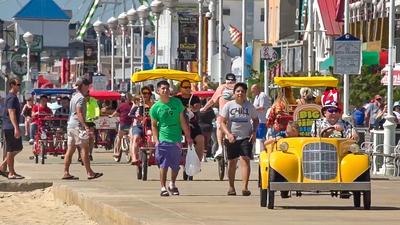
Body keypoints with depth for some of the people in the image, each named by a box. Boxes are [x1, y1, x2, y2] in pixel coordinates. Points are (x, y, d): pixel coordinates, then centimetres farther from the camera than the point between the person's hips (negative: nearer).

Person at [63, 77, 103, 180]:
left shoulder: (74, 96, 18)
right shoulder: (81, 98, -11)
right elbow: (79, 113, -21)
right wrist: (85, 125, -26)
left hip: (70, 125, 9)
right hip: (78, 126, -9)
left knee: (70, 149, 7)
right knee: (84, 148, -6)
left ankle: (66, 173, 4)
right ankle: (89, 173, -6)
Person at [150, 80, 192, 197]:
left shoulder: (176, 102, 4)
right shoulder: (155, 107, 0)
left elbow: (182, 121, 8)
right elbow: (154, 125, 3)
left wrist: (188, 136, 7)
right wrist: (156, 140, -8)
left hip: (176, 139, 2)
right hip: (163, 139, -2)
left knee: (176, 165, 9)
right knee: (163, 164, -8)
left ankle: (172, 185, 29)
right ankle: (163, 188, -3)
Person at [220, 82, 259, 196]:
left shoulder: (249, 106, 2)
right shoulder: (228, 106, -1)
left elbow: (255, 120, 14)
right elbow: (222, 122, -4)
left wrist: (254, 133, -2)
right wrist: (228, 134, -20)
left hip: (246, 137, -1)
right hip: (231, 138, 1)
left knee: (245, 160, -16)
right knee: (232, 162, 10)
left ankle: (245, 187, -23)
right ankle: (231, 187, 26)